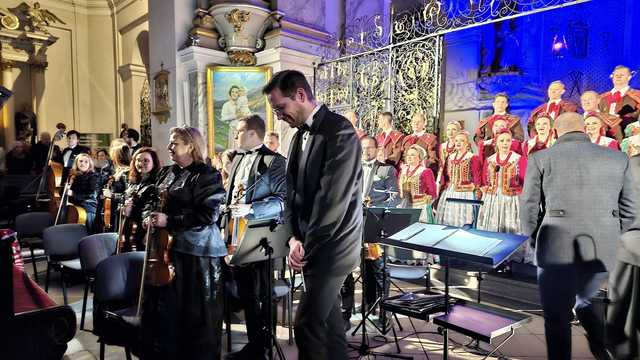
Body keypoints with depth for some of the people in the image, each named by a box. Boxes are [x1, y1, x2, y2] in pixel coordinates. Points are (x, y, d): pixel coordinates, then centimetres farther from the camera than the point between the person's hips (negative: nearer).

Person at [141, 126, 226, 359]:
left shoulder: (207, 175, -9)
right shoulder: (166, 172, 14)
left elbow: (208, 214, -18)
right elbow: (152, 200, 24)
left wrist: (169, 221, -19)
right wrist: (149, 216, 1)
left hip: (196, 253, -7)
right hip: (166, 248, 7)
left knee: (195, 314, 3)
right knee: (162, 308, 12)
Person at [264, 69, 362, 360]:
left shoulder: (339, 130, -15)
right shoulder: (300, 135, 12)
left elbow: (333, 197, -20)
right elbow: (293, 191, 11)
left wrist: (307, 245, -13)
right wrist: (295, 237, -1)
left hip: (331, 246, -8)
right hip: (311, 244, 8)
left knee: (307, 325, -5)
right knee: (328, 318, 18)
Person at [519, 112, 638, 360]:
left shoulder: (540, 158, -3)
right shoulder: (619, 158, 6)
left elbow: (528, 209, -1)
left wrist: (536, 242, 13)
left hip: (557, 250, -3)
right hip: (603, 252, 4)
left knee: (557, 318, 12)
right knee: (582, 300, 27)